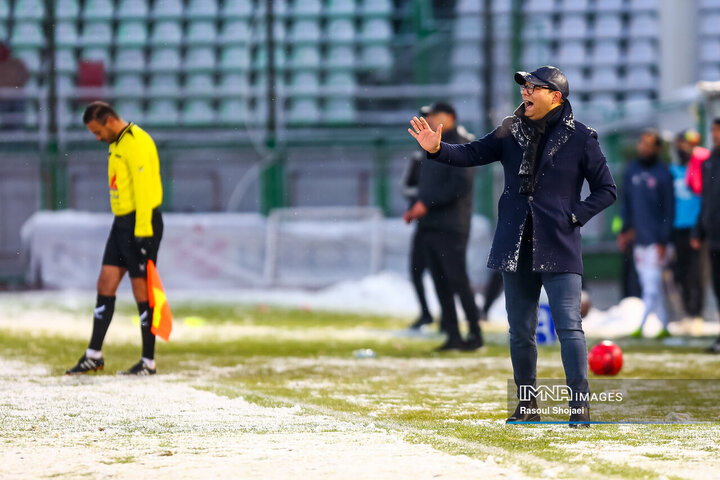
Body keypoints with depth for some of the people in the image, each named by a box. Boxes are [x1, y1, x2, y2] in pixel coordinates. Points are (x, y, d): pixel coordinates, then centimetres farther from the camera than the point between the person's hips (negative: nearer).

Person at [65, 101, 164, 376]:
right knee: (105, 284, 7)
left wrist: (142, 230, -23)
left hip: (142, 222, -9)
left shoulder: (136, 142, -15)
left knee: (141, 289, -3)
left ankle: (148, 362, 4)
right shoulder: (117, 144, 16)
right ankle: (94, 356, 12)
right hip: (122, 222, 9)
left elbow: (144, 188, -20)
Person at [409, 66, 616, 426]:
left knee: (568, 326, -11)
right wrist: (438, 150, -14)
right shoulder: (511, 132, 8)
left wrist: (575, 217, -8)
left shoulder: (580, 138, -3)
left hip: (559, 248, -4)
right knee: (520, 331, 10)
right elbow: (473, 154, 4)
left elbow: (606, 190, 2)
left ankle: (580, 404, -6)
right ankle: (527, 405, 21)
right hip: (516, 246, 4)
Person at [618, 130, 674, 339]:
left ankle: (640, 326, -9)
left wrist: (663, 241, -10)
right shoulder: (632, 170, 9)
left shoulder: (663, 174, -7)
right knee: (650, 286, 8)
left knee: (651, 288, -8)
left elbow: (669, 209, -7)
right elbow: (625, 200, 17)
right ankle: (663, 326, 14)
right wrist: (626, 227, 6)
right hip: (638, 238, 6)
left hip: (655, 241, -6)